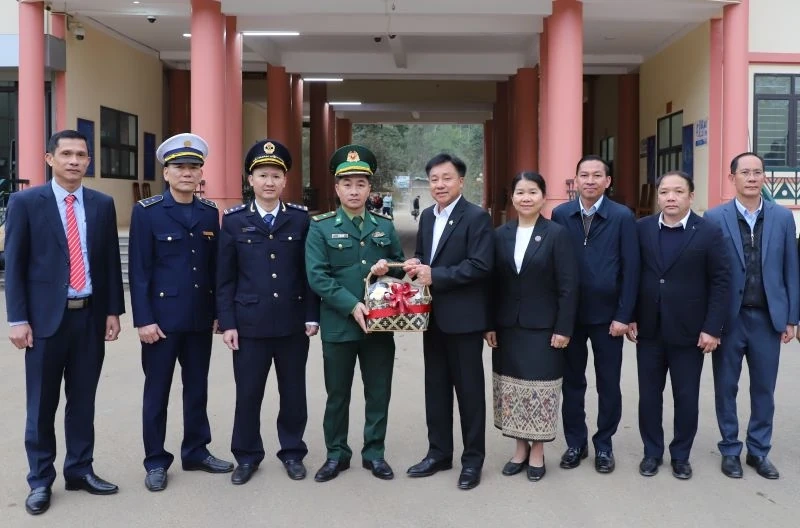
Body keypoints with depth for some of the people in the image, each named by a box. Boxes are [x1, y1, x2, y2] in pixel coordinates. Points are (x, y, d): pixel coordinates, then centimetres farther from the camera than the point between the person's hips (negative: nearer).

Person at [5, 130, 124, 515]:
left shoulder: (103, 204, 6)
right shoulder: (25, 202, -2)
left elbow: (111, 262, 8)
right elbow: (14, 265, -4)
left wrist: (113, 311, 3)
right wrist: (18, 319, -8)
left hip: (91, 316, 3)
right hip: (46, 317, -3)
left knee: (83, 399, 12)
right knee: (42, 404, 8)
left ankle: (80, 470, 26)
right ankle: (40, 480, 21)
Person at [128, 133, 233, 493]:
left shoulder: (210, 212, 7)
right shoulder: (146, 212, -5)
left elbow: (215, 266, 10)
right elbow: (138, 270, -8)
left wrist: (220, 312, 8)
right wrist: (144, 319, -13)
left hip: (201, 317, 4)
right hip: (161, 317, -4)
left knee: (197, 388, 13)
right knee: (157, 391, 6)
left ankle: (196, 452, 27)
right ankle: (155, 461, 19)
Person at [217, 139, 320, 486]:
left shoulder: (301, 219, 2)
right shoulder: (234, 220, 1)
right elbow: (225, 277, 1)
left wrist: (312, 316, -1)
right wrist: (227, 323, -4)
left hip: (293, 322, 1)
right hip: (249, 322, 0)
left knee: (293, 391, 10)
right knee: (248, 393, 7)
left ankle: (292, 452, 27)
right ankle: (247, 456, 24)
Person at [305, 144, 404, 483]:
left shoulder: (385, 226, 7)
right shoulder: (321, 227, -2)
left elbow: (401, 267, 15)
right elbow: (317, 277, -10)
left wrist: (388, 268, -9)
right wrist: (352, 305, -20)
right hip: (338, 325, -2)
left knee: (379, 392, 9)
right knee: (337, 394, 10)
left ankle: (374, 453, 25)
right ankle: (337, 454, 25)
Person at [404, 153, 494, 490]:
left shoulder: (476, 217, -11)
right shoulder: (427, 217, 12)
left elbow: (481, 266, -20)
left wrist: (434, 276, -21)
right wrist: (416, 265, -3)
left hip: (463, 317, -7)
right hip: (433, 316, 7)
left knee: (469, 388, 3)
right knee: (436, 387, 14)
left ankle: (473, 459, 16)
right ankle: (439, 452, 27)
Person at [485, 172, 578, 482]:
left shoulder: (557, 234, -6)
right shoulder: (501, 235, 6)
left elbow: (568, 286, -8)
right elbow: (493, 283, 6)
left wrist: (563, 328, -13)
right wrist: (489, 324, 1)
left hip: (543, 327, -4)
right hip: (508, 326, 4)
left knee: (540, 389, 2)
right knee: (512, 388, 10)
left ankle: (537, 451, 18)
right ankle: (521, 447, 25)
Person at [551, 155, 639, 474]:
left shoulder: (623, 217, -4)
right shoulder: (560, 215, 1)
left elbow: (630, 269, -5)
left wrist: (623, 316, -10)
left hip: (607, 315, -1)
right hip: (569, 314, 2)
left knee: (608, 384, 9)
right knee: (572, 381, 11)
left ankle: (603, 444, 24)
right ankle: (575, 442, 25)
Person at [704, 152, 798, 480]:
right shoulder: (715, 218, -4)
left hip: (768, 317, 2)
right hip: (729, 317, -2)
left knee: (764, 388, 11)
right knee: (726, 387, 9)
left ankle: (759, 451, 26)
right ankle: (730, 450, 23)